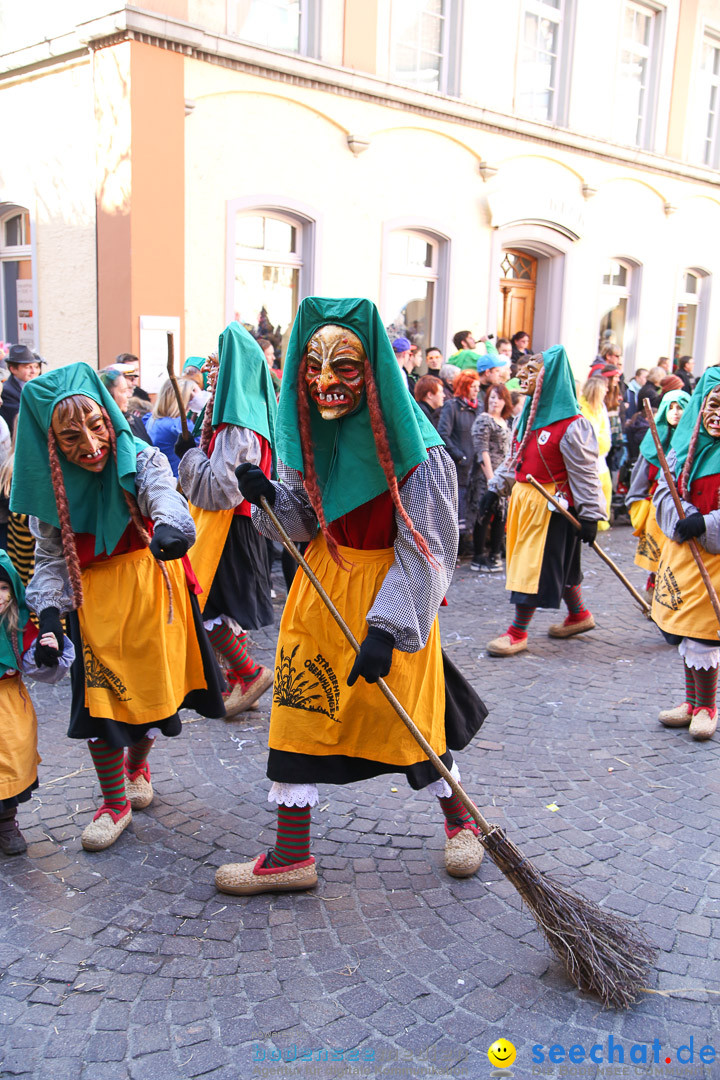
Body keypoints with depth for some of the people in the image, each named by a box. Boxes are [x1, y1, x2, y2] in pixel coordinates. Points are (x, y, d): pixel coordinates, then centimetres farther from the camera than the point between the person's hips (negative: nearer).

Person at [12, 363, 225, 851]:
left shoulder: (142, 461, -15)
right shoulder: (51, 487, -7)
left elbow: (166, 497, -36)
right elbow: (51, 559, -1)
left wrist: (169, 527, -60)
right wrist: (48, 614, -16)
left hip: (152, 588, -1)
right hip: (94, 602, 1)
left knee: (150, 685, 12)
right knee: (100, 696, -1)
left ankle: (137, 767, 45)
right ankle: (114, 803, 22)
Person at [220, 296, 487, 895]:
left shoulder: (415, 449, -19)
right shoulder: (312, 433, -1)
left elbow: (424, 553, -18)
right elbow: (306, 520, 7)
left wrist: (386, 627, -24)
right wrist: (270, 495, -14)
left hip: (390, 592, -5)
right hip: (323, 585, 6)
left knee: (407, 718, 6)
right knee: (300, 706, 6)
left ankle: (459, 817, 36)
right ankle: (291, 855, 20)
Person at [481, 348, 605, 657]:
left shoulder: (572, 425, -16)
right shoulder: (529, 414, 10)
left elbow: (585, 474, -15)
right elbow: (513, 457, 19)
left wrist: (590, 515, -16)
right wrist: (496, 488, 17)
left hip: (552, 504, -8)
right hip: (523, 498, 8)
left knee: (535, 565, -3)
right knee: (560, 564, 19)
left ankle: (518, 632, 6)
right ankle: (579, 615, 37)